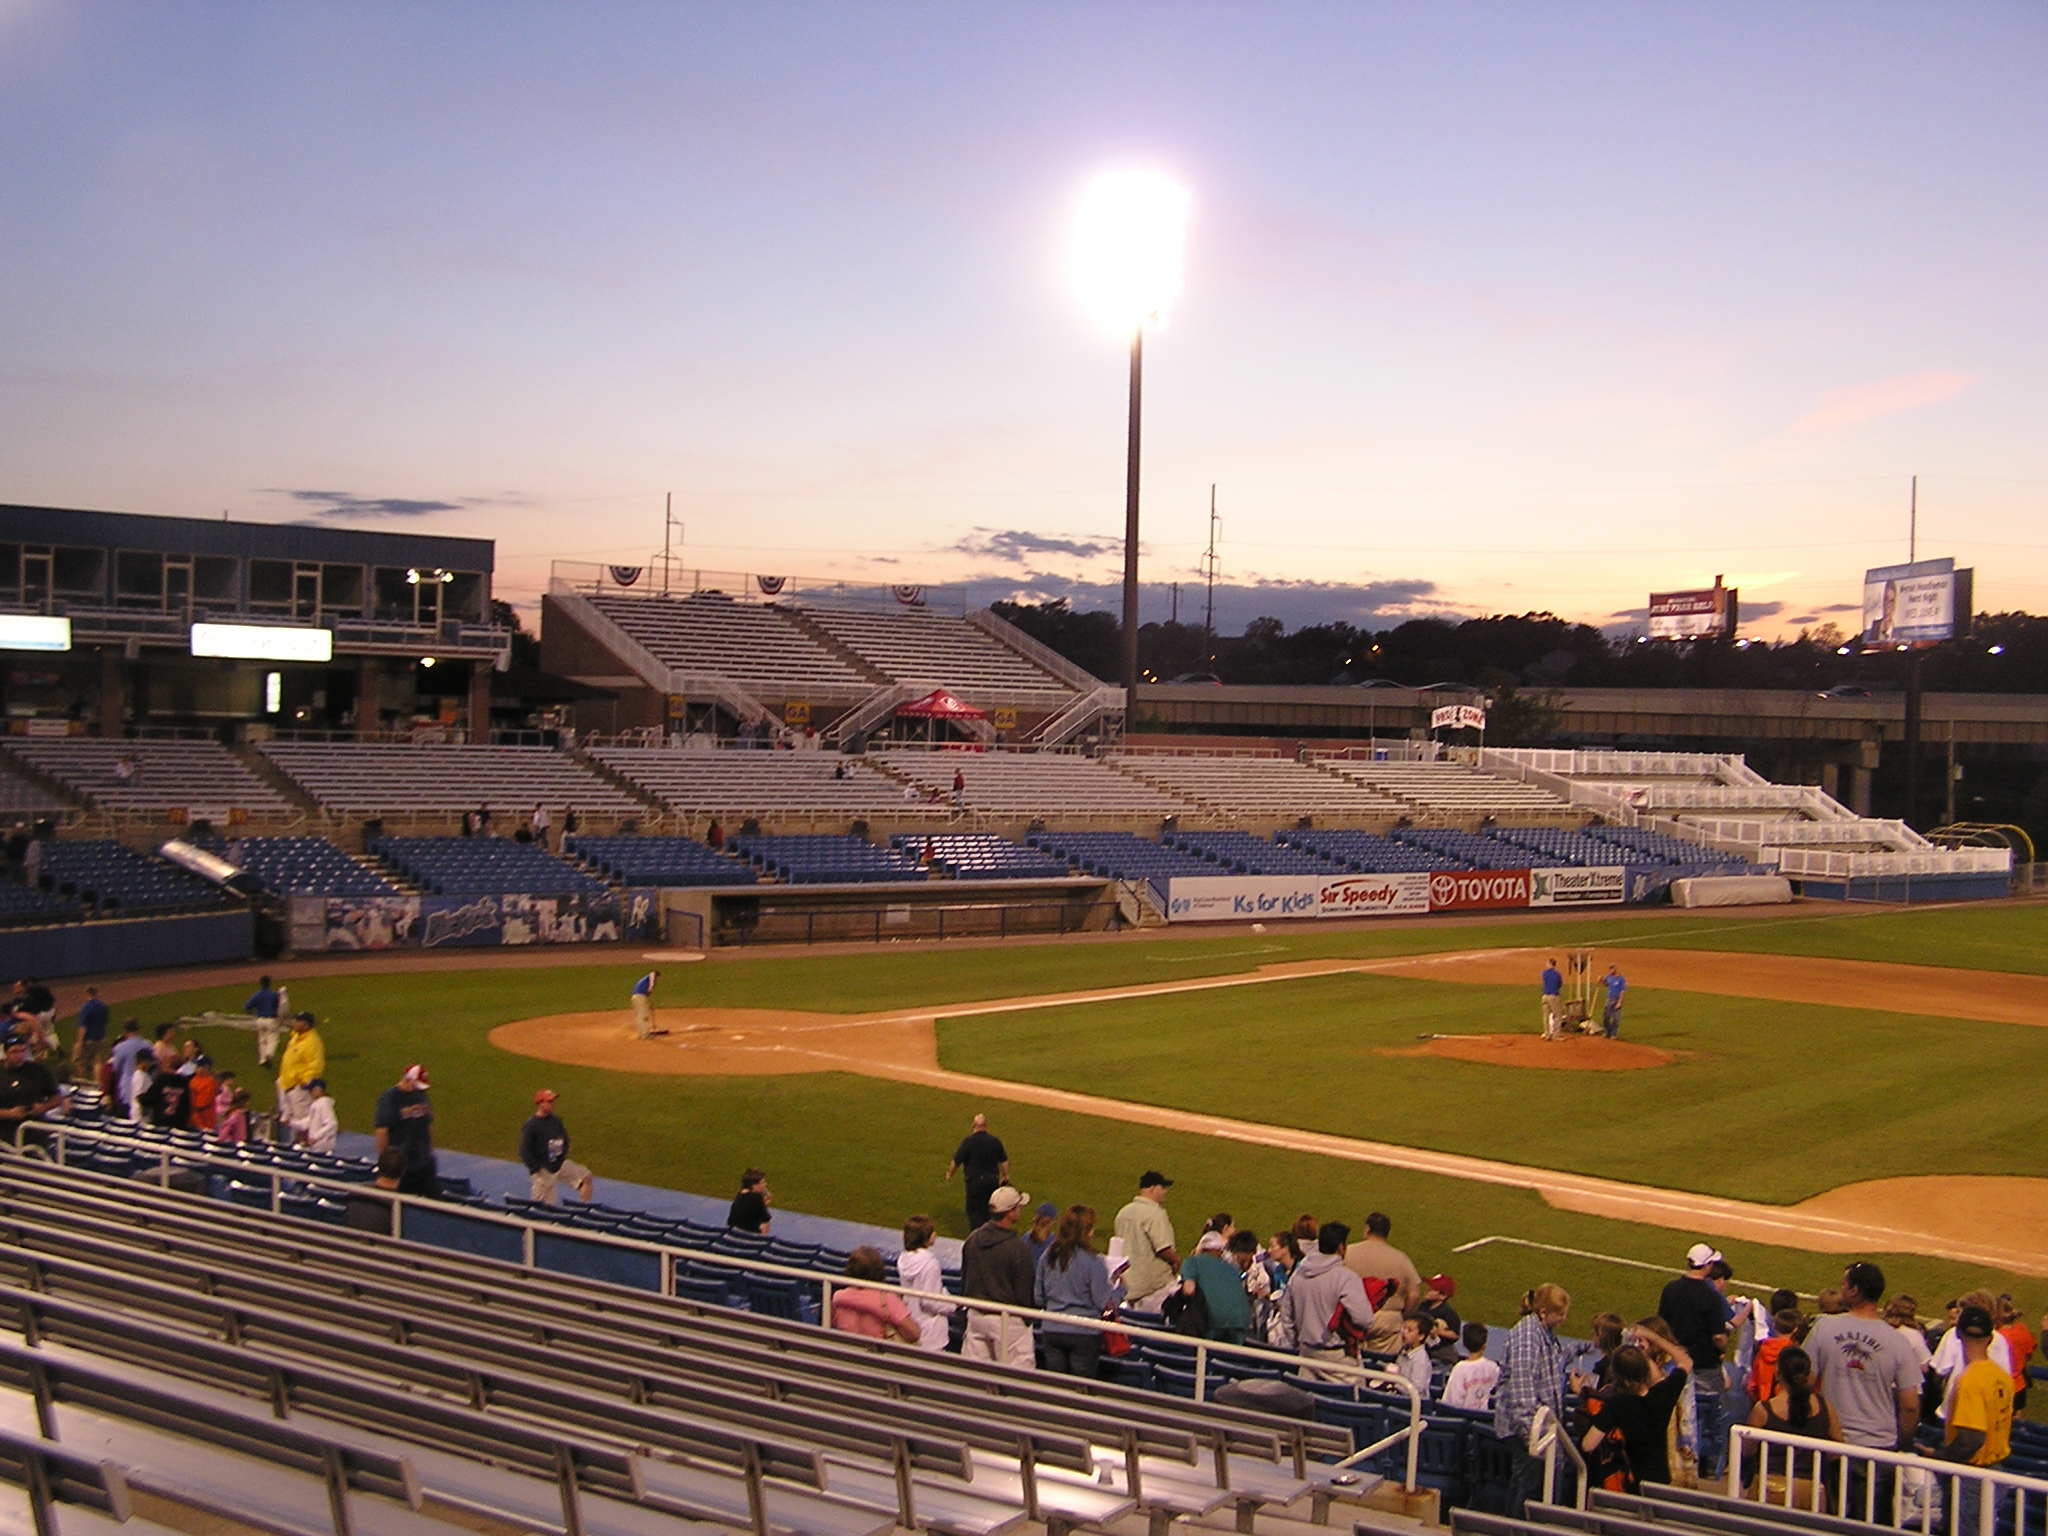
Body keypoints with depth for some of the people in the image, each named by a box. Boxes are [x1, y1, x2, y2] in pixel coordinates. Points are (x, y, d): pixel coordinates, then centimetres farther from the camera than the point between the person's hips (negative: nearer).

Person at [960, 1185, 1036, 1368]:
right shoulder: (1017, 1248, -19)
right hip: (1007, 1319, -6)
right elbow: (1025, 1290, -12)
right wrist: (1028, 1319, 2)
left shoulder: (972, 1239, 1)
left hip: (975, 1316, 6)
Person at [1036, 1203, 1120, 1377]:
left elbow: (1038, 1299, 7)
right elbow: (1105, 1304, -11)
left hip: (1051, 1331, 4)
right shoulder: (1093, 1262, -15)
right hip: (1084, 1334, -4)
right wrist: (1120, 1288, 6)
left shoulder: (1048, 1257, 0)